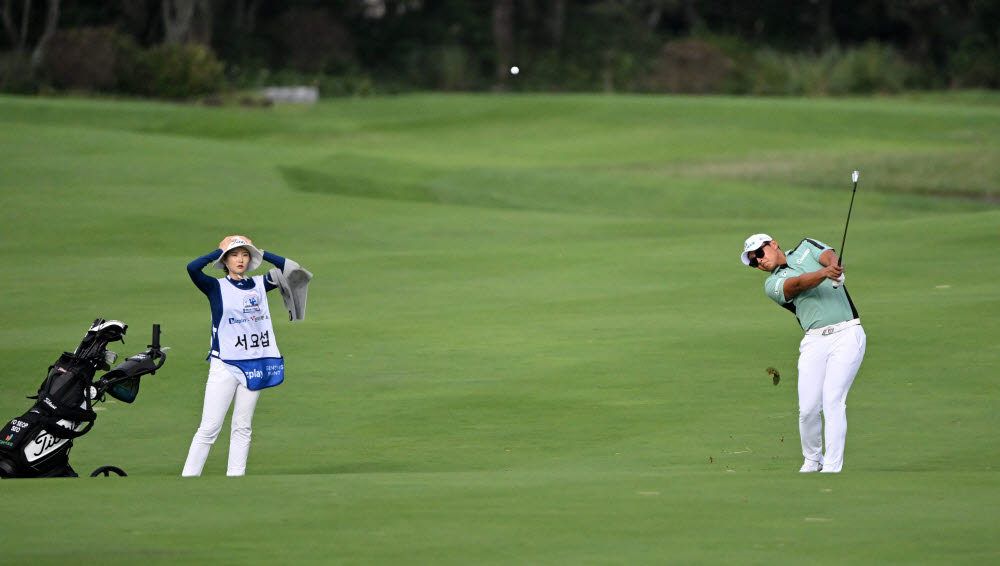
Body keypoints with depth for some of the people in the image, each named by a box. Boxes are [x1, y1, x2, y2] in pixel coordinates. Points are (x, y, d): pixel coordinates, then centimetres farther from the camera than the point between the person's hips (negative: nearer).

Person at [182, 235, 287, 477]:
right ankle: (188, 479, -6)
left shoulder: (259, 285, 11)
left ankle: (235, 477, 10)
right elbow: (192, 268, -17)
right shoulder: (216, 287, 0)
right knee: (209, 428, -8)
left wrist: (260, 254, 6)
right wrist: (219, 251, -5)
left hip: (254, 364, 4)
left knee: (242, 427, 6)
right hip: (224, 364, -4)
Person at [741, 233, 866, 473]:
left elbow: (829, 256, -6)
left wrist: (834, 266, -32)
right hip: (815, 341, 2)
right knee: (808, 408, -7)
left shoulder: (806, 247, 15)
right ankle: (812, 461, 16)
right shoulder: (773, 284, 10)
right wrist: (824, 273, -32)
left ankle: (832, 468, -12)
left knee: (832, 402, -13)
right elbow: (798, 283, -12)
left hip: (847, 334, -2)